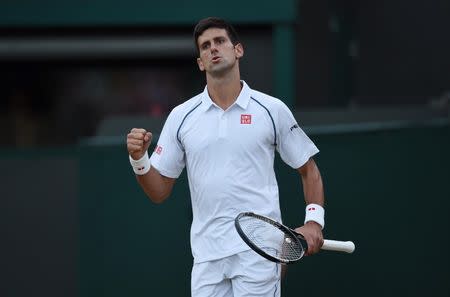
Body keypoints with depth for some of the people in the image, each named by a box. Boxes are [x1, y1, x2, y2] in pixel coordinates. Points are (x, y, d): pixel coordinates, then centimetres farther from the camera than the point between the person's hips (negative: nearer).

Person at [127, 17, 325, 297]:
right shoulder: (181, 116, 9)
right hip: (207, 257, 3)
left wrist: (314, 221, -3)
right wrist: (139, 159, -8)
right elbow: (159, 192, 11)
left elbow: (309, 171, 12)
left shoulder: (273, 110, 4)